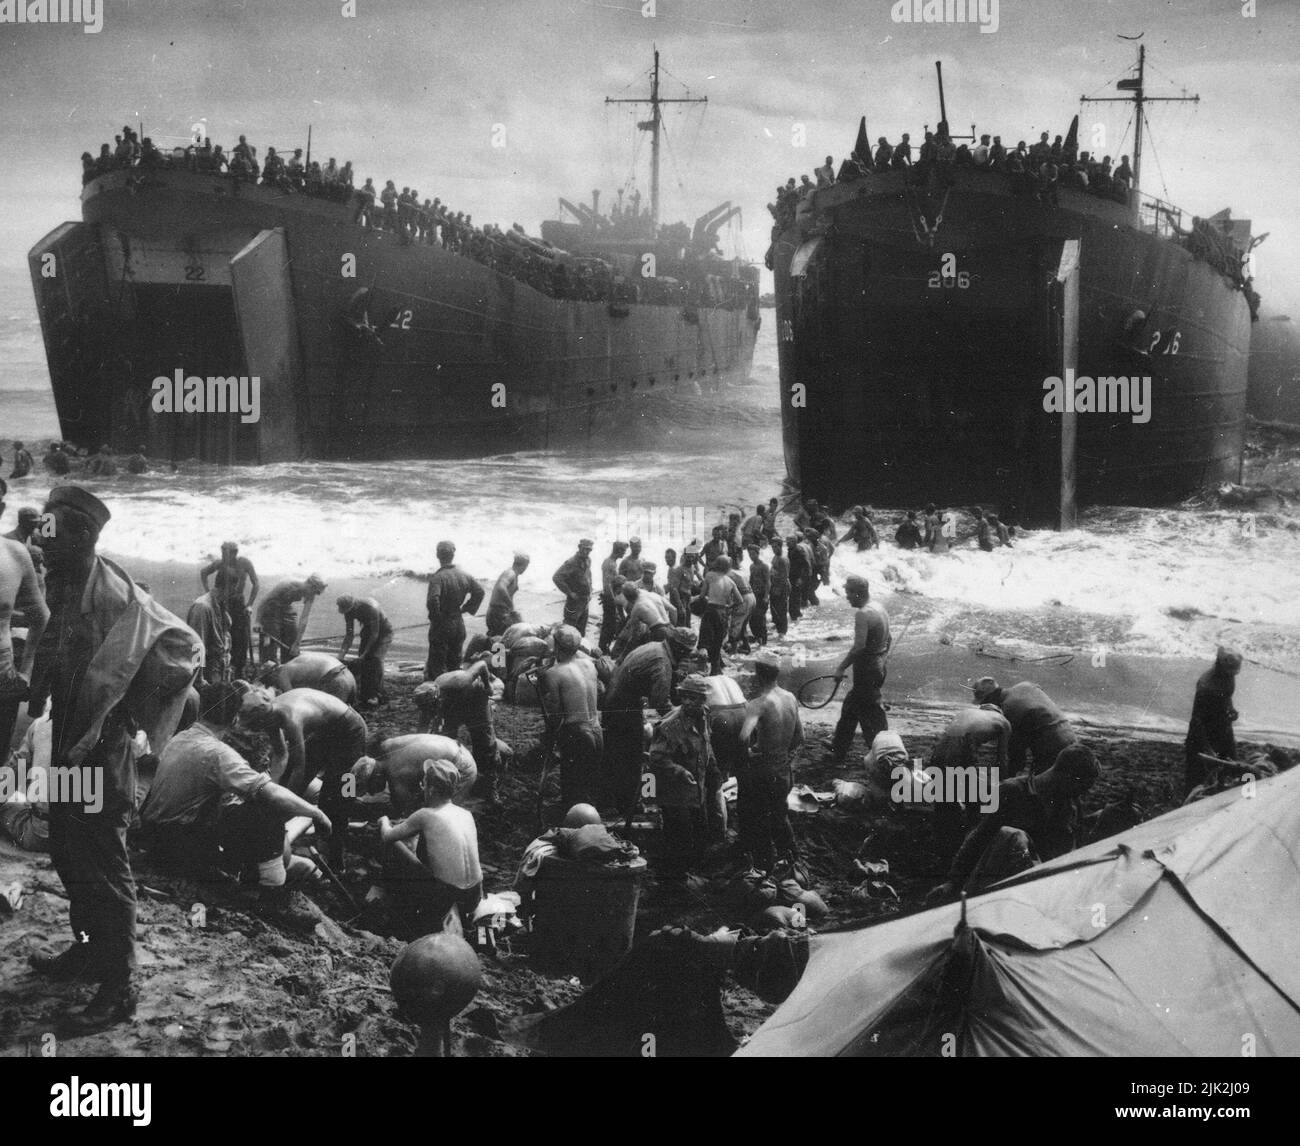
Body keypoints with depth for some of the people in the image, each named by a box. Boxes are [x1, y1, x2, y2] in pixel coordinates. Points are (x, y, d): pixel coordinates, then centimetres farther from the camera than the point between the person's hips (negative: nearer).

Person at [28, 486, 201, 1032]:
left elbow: (184, 645, -19)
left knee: (103, 865, -2)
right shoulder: (60, 585, 5)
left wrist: (137, 706, -14)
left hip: (103, 745, -9)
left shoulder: (112, 591, -19)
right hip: (68, 741, 9)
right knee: (67, 851, 21)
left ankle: (117, 987, 7)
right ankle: (89, 950, 38)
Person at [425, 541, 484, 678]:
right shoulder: (464, 576, 2)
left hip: (441, 626, -6)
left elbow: (433, 600, -31)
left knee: (437, 664, 1)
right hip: (459, 625, 6)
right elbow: (479, 591, 9)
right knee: (455, 663, 17)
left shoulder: (437, 578, -18)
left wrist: (435, 618, -16)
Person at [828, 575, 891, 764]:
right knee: (850, 706, 21)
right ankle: (838, 750, 33)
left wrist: (841, 667, -18)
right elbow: (888, 639, 14)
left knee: (871, 714, 0)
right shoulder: (879, 608, 7)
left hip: (866, 669, -10)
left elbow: (859, 646, -27)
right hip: (879, 665, 10)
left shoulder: (863, 614, -23)